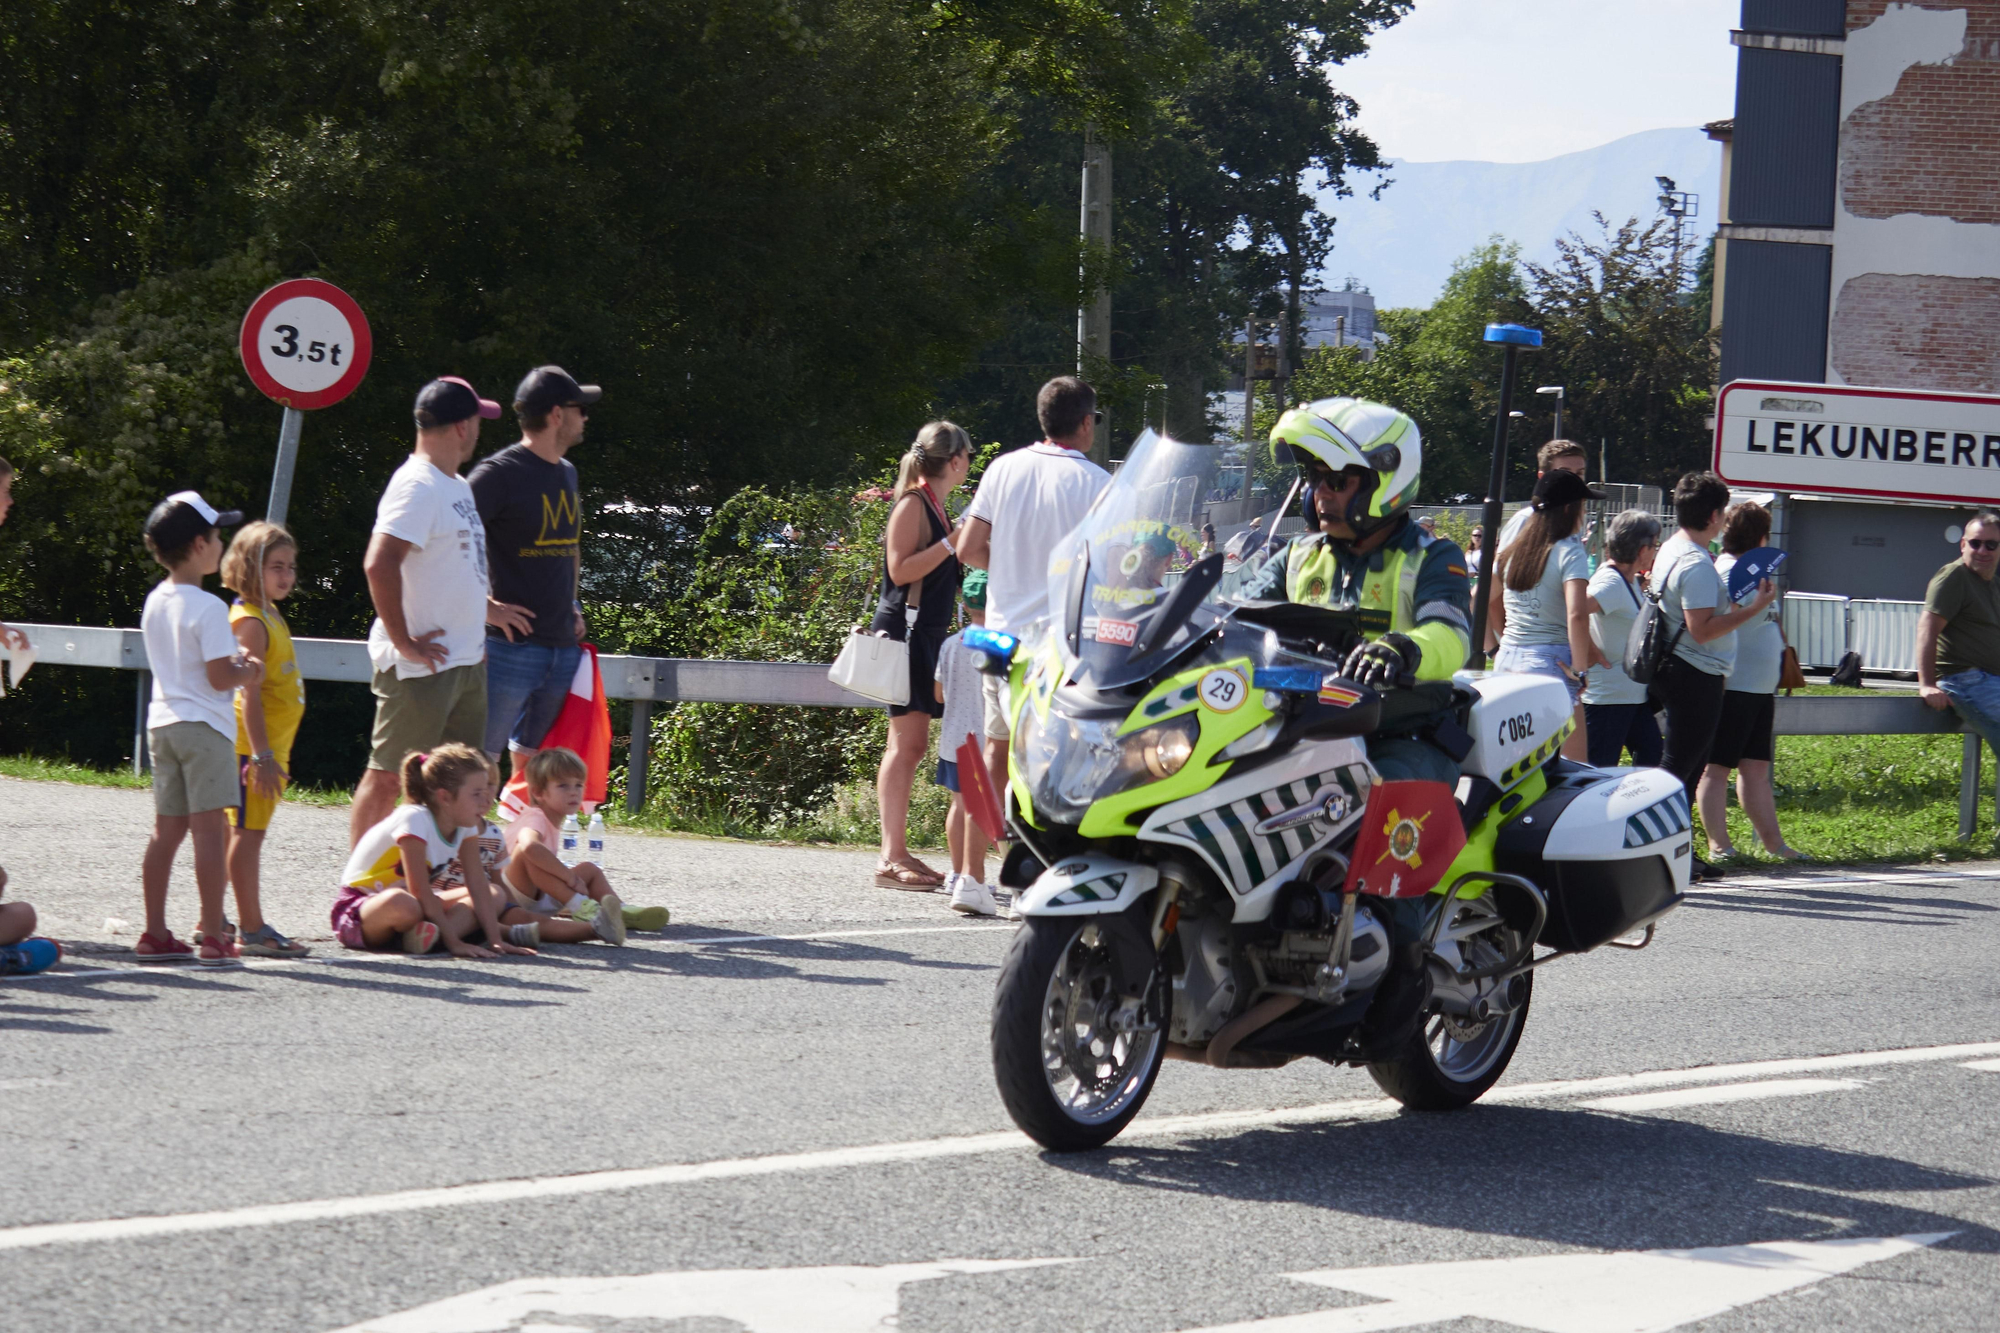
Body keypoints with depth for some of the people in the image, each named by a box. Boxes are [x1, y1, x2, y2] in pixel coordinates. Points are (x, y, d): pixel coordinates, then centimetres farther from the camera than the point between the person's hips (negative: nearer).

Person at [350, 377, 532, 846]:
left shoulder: (456, 485, 15)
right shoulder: (417, 486, -16)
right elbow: (379, 564, -27)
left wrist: (487, 608, 18)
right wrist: (403, 641, -23)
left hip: (466, 661, 10)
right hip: (421, 664, -10)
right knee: (388, 775, -2)